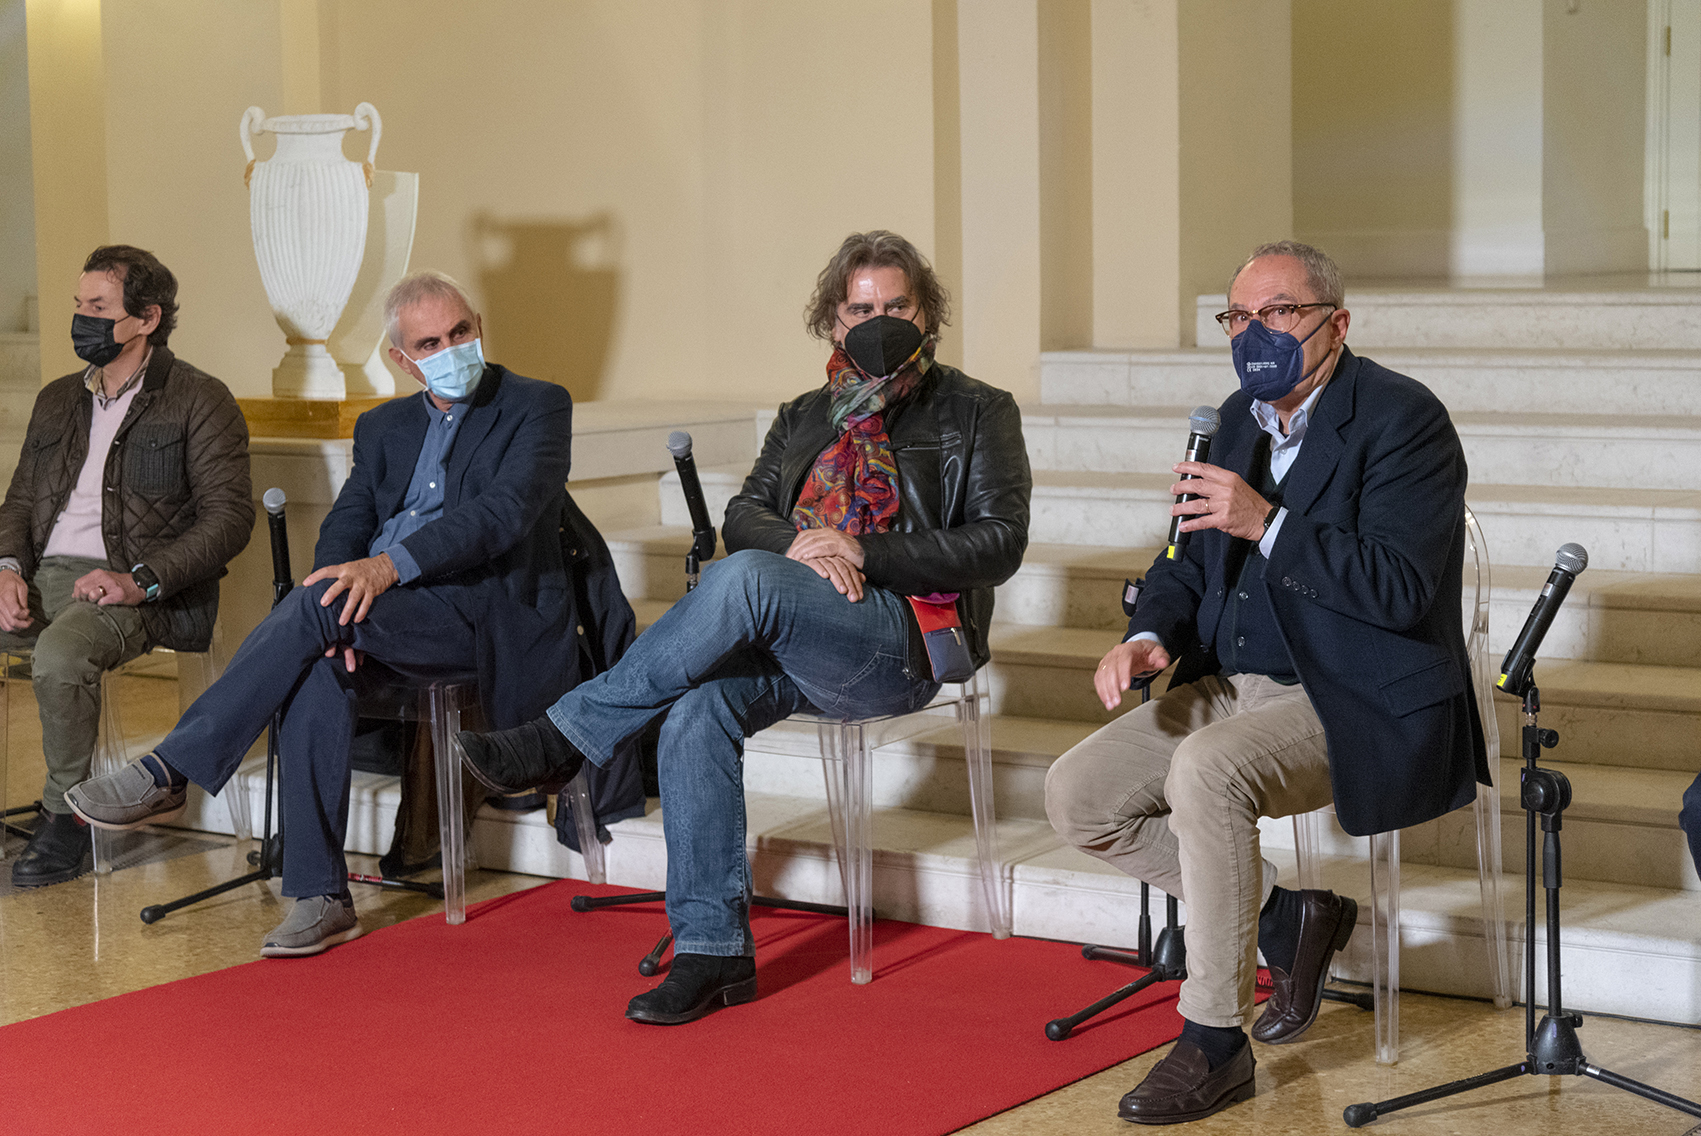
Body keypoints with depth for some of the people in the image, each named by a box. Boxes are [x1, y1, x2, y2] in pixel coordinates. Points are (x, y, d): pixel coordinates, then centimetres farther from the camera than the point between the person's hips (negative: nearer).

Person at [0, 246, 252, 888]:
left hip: (131, 589, -6)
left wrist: (141, 580, -18)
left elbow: (229, 517, -7)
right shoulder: (57, 400, 22)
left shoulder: (200, 401, 1)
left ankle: (66, 816, -17)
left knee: (61, 654, -36)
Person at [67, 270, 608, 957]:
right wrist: (336, 613, -13)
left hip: (489, 615, -5)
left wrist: (389, 564, -27)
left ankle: (168, 772, -25)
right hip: (389, 616, 5)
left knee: (318, 602, -29)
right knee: (320, 668, -30)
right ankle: (320, 899, -29)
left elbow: (503, 512, -14)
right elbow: (345, 526, 10)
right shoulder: (384, 427, 22)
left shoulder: (538, 407, 2)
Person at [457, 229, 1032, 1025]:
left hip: (908, 639, -5)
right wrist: (798, 545, -10)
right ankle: (711, 952, -21)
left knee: (743, 579, -34)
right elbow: (745, 516, 15)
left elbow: (998, 543, -2)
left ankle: (564, 739, -25)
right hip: (788, 639, 5)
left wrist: (861, 555, -11)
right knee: (697, 713, -28)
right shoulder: (805, 418, 25)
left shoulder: (978, 414, 10)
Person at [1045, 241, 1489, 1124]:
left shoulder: (1403, 419, -12)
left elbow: (1401, 589, -21)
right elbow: (1191, 558, 17)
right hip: (1234, 686, 9)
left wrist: (1267, 523, -26)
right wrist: (1147, 636, -4)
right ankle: (1281, 913, 9)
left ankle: (1213, 1045, -22)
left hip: (1356, 703, -8)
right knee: (1075, 795, -6)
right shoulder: (1242, 416, 13)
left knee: (1206, 770, -35)